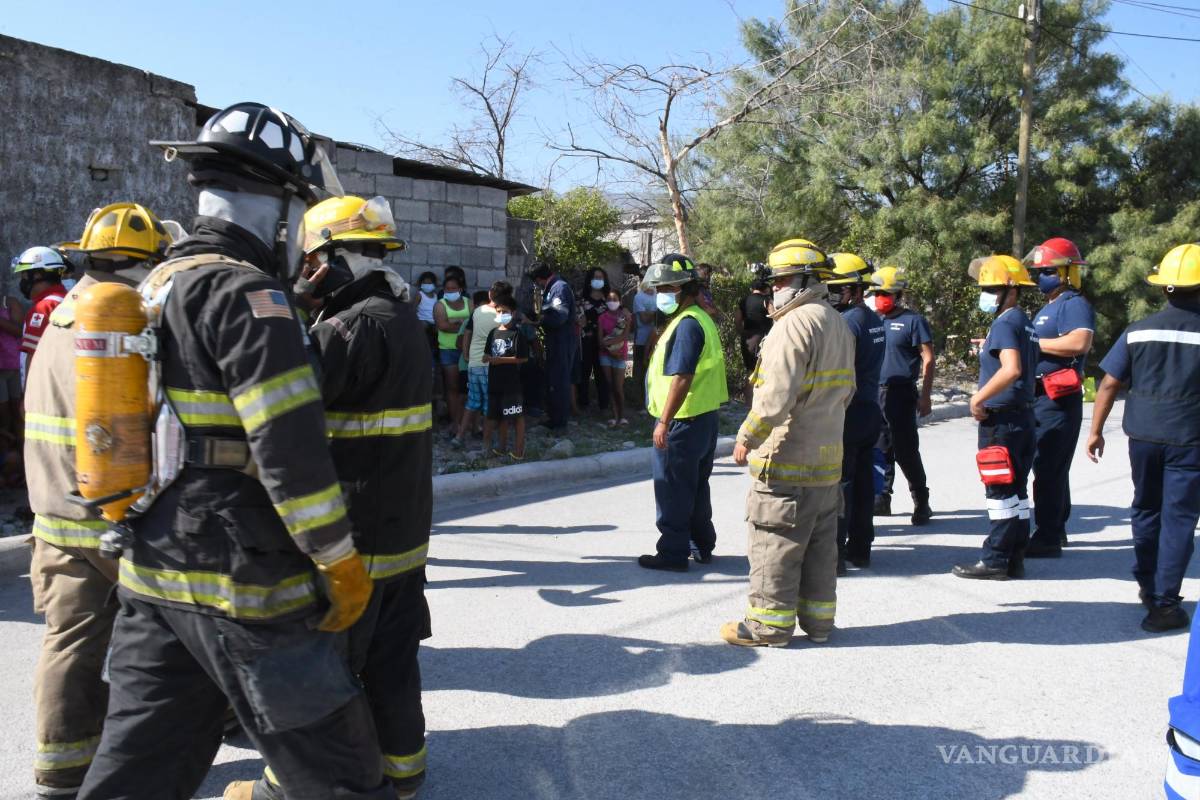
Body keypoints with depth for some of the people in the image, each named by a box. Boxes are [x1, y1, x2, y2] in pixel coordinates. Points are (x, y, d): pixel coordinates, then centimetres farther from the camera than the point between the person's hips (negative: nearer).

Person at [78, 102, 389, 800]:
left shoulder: (156, 288, 13)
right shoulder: (246, 294, -16)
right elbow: (291, 452, -21)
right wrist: (343, 566, -12)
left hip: (152, 571, 9)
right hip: (244, 585, -9)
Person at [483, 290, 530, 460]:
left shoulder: (517, 333, -10)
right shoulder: (493, 333, 10)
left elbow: (523, 358, -15)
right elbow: (488, 353, 18)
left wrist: (501, 360, -16)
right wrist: (487, 358, -6)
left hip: (512, 383, -6)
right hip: (495, 382, 7)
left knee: (517, 416, 1)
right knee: (500, 415, 16)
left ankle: (519, 449, 8)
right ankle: (502, 445, 29)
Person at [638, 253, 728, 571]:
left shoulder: (686, 324, -18)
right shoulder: (702, 319, 14)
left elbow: (682, 378, -25)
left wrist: (664, 422, -23)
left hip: (683, 422, -10)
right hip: (705, 417, 10)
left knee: (672, 491, 1)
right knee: (696, 488, 19)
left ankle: (673, 552, 9)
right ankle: (701, 546, 29)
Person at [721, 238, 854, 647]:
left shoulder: (794, 324, -17)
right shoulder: (839, 325, 15)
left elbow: (777, 395, -24)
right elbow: (846, 390, 21)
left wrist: (747, 436, -15)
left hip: (786, 459, -9)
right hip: (827, 457, 10)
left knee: (774, 541, 1)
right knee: (821, 542, 16)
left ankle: (770, 623, 9)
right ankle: (818, 619, 25)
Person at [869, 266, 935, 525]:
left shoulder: (913, 321, -5)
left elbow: (928, 360, -7)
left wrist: (925, 396, -13)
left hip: (901, 394, -6)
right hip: (874, 393, 6)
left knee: (905, 452, -3)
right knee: (880, 450, 12)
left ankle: (921, 502, 10)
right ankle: (882, 498, 22)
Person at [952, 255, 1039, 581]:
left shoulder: (1004, 324, -14)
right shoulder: (1026, 323, 15)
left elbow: (1011, 370, -28)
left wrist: (978, 398, -20)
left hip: (1000, 419, -10)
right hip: (1024, 414, 10)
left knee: (1001, 491, -3)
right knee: (1016, 491, 12)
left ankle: (995, 561, 4)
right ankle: (1015, 560, 18)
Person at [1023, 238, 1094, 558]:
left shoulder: (1074, 304, -12)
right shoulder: (1049, 307, 20)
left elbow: (1080, 342, -29)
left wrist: (1034, 342, -21)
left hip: (1058, 400, -10)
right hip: (1041, 398, 10)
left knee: (1049, 469, -8)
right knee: (1049, 467, 17)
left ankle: (1048, 538, -3)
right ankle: (1055, 529, 29)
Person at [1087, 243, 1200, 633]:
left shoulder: (1139, 331, -2)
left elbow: (1109, 384, -2)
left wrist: (1096, 431, 6)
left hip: (1143, 436, 3)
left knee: (1146, 510, 19)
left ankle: (1148, 586, 32)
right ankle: (1164, 604, 3)